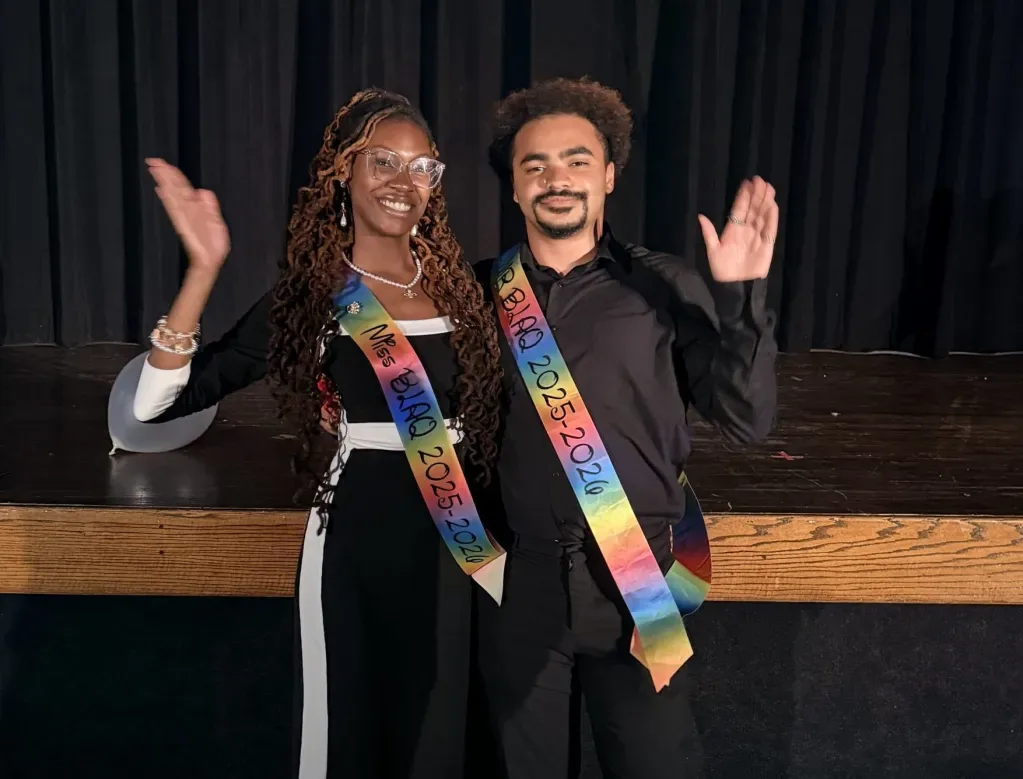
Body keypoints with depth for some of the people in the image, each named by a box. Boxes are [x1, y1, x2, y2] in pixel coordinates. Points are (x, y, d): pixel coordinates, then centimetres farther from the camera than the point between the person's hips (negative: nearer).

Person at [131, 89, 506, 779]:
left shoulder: (454, 283, 2)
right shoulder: (312, 294, -8)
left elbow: (486, 416, 9)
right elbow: (160, 404, -15)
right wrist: (205, 269, -23)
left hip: (454, 540, 3)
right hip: (357, 539, -3)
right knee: (356, 721, 14)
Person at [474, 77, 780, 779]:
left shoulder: (668, 286, -2)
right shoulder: (478, 291, 2)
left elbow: (747, 419, -7)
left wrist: (740, 295, -18)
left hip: (638, 579, -1)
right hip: (519, 579, 2)